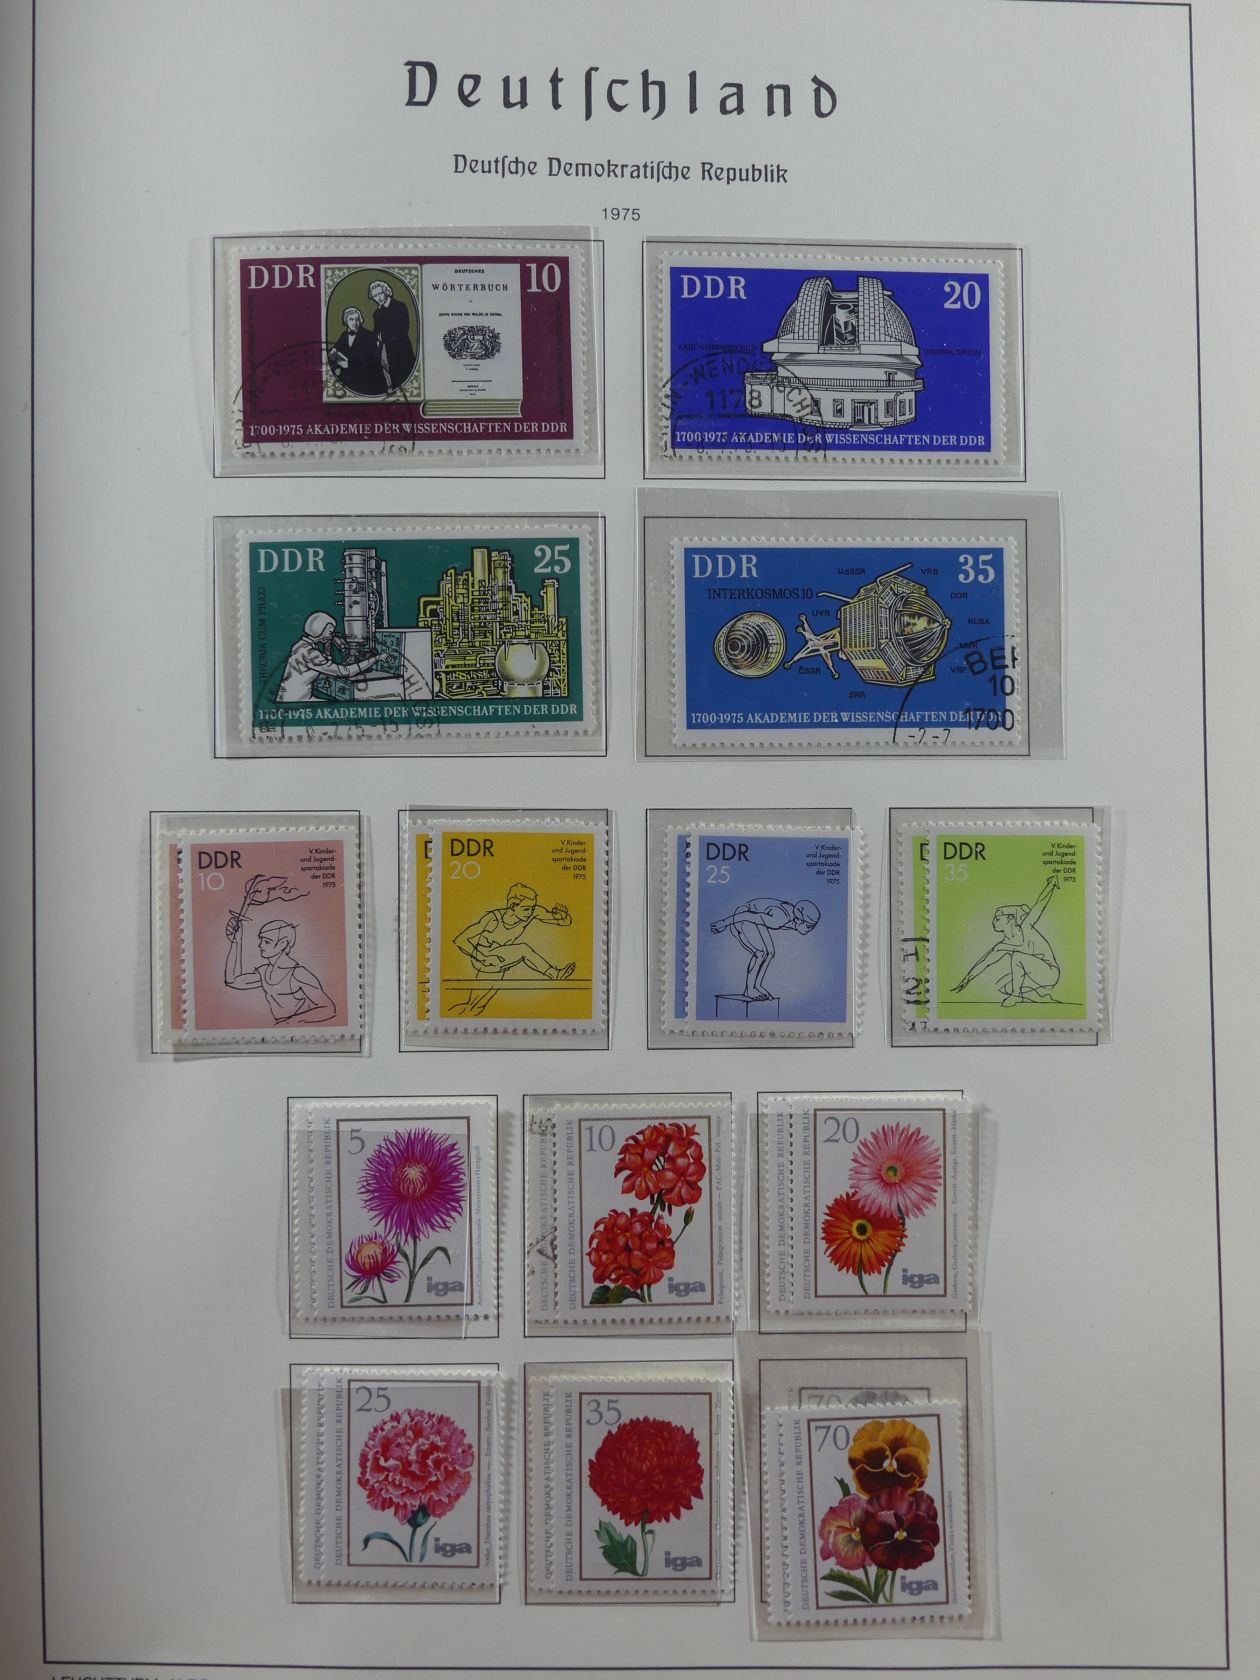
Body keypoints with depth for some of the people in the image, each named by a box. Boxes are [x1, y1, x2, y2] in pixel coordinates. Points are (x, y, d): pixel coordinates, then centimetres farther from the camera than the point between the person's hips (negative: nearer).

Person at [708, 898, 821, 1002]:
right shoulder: (781, 920, -35)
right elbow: (749, 916, -32)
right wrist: (723, 924, -24)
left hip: (754, 919, 9)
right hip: (741, 920, -9)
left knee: (769, 952, 2)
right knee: (761, 952, -18)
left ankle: (757, 986, 7)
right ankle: (749, 989, -10)